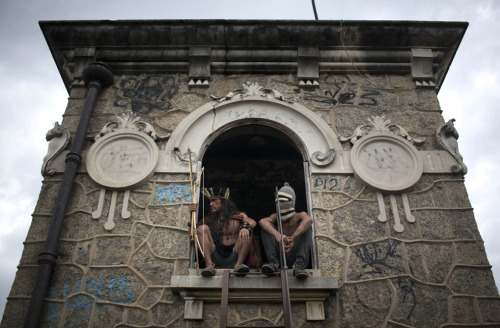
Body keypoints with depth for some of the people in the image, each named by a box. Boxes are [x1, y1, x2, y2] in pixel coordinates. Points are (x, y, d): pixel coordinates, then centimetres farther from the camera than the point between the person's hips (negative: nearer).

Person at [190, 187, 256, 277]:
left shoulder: (239, 216, 5)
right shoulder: (210, 219, 11)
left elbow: (252, 222, -16)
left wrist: (246, 226, -39)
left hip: (233, 259, -2)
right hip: (216, 259, 2)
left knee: (247, 232, -18)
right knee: (202, 228, -12)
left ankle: (239, 264, -27)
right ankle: (209, 265, -27)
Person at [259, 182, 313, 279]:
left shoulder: (299, 216, 7)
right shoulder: (276, 217, 14)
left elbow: (309, 220, -21)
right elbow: (262, 221, -12)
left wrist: (293, 238, -39)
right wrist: (277, 235, -34)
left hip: (295, 255, -2)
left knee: (306, 226, -16)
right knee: (266, 226, -6)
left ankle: (299, 264, -36)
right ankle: (273, 261, -29)